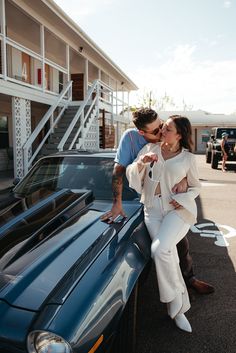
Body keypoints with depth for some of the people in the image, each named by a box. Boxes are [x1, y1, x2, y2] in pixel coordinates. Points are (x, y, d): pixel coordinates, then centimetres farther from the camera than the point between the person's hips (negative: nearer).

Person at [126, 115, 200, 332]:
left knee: (160, 249, -23)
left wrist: (182, 198, -8)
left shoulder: (188, 158, 1)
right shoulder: (150, 149, 6)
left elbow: (196, 187, 11)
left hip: (178, 209, -2)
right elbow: (132, 175, 6)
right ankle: (180, 307, 13)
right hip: (153, 208, 3)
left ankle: (174, 296, 5)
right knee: (169, 255, -5)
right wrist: (141, 162, -14)